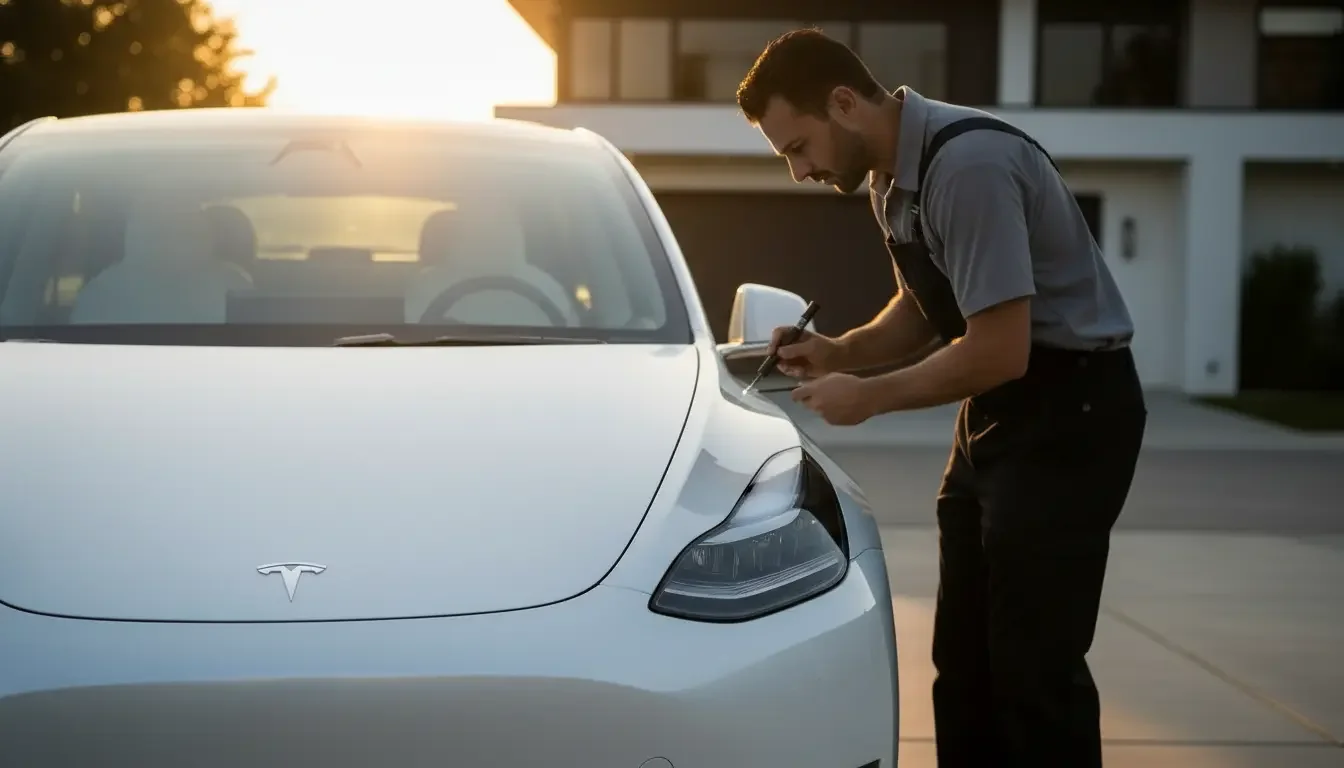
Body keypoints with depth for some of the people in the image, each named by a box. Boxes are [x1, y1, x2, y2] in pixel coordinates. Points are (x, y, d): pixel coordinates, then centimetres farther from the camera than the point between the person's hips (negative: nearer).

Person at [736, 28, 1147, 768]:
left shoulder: (968, 165, -25)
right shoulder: (891, 177, 4)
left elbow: (999, 351, -26)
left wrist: (866, 397, -15)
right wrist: (840, 352, 1)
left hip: (1069, 411, -9)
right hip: (996, 413, 10)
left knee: (1033, 667, -8)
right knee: (965, 659, 12)